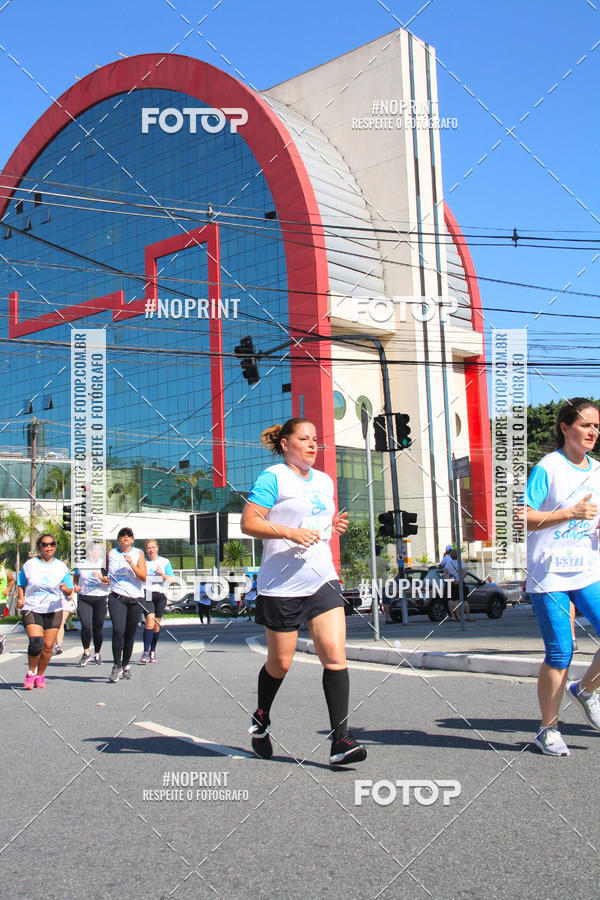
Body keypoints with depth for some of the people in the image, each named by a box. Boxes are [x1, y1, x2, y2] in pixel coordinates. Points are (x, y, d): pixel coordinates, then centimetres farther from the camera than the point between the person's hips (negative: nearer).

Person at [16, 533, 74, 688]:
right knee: (36, 642, -18)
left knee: (48, 646, 2)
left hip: (54, 610, 2)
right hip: (31, 609, -2)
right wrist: (21, 598, -2)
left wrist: (66, 590, -15)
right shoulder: (30, 565, 4)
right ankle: (31, 673, 4)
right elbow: (21, 584, 15)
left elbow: (70, 592, 8)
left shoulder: (61, 567, 6)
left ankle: (40, 675, 23)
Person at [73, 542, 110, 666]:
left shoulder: (103, 564, 3)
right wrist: (75, 585, 7)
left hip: (100, 599, 0)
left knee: (98, 628, 4)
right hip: (84, 599, 0)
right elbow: (75, 576, 25)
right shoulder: (81, 565, 6)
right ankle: (86, 653, 4)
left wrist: (102, 578, -21)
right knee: (85, 626, -14)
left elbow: (109, 581, -2)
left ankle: (97, 654, 25)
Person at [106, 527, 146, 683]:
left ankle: (125, 665, 26)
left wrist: (131, 563, -17)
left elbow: (143, 577, -6)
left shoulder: (138, 554, 4)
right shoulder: (111, 553, 8)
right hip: (117, 597, -1)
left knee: (130, 634, 7)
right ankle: (116, 666, -10)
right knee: (118, 630, -19)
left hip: (135, 598, 1)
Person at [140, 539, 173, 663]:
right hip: (146, 593, -1)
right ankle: (146, 653, -20)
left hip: (160, 594, 1)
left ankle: (153, 652, 19)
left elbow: (170, 580, 6)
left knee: (156, 625, 3)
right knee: (150, 621, -19)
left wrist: (162, 574, -12)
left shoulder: (165, 562, 10)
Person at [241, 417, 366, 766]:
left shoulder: (324, 481, 15)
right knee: (280, 663, 7)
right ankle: (261, 718, 35)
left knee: (335, 655, -9)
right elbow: (249, 522, -12)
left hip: (322, 580, 5)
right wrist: (290, 533, -23)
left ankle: (341, 739, -7)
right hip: (281, 585, -5)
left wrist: (335, 525, 6)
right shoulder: (273, 477, -6)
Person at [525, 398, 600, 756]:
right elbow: (523, 518, -13)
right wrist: (571, 513, -20)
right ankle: (548, 730, 15)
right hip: (550, 575, -5)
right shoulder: (548, 468, -8)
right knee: (560, 655, -2)